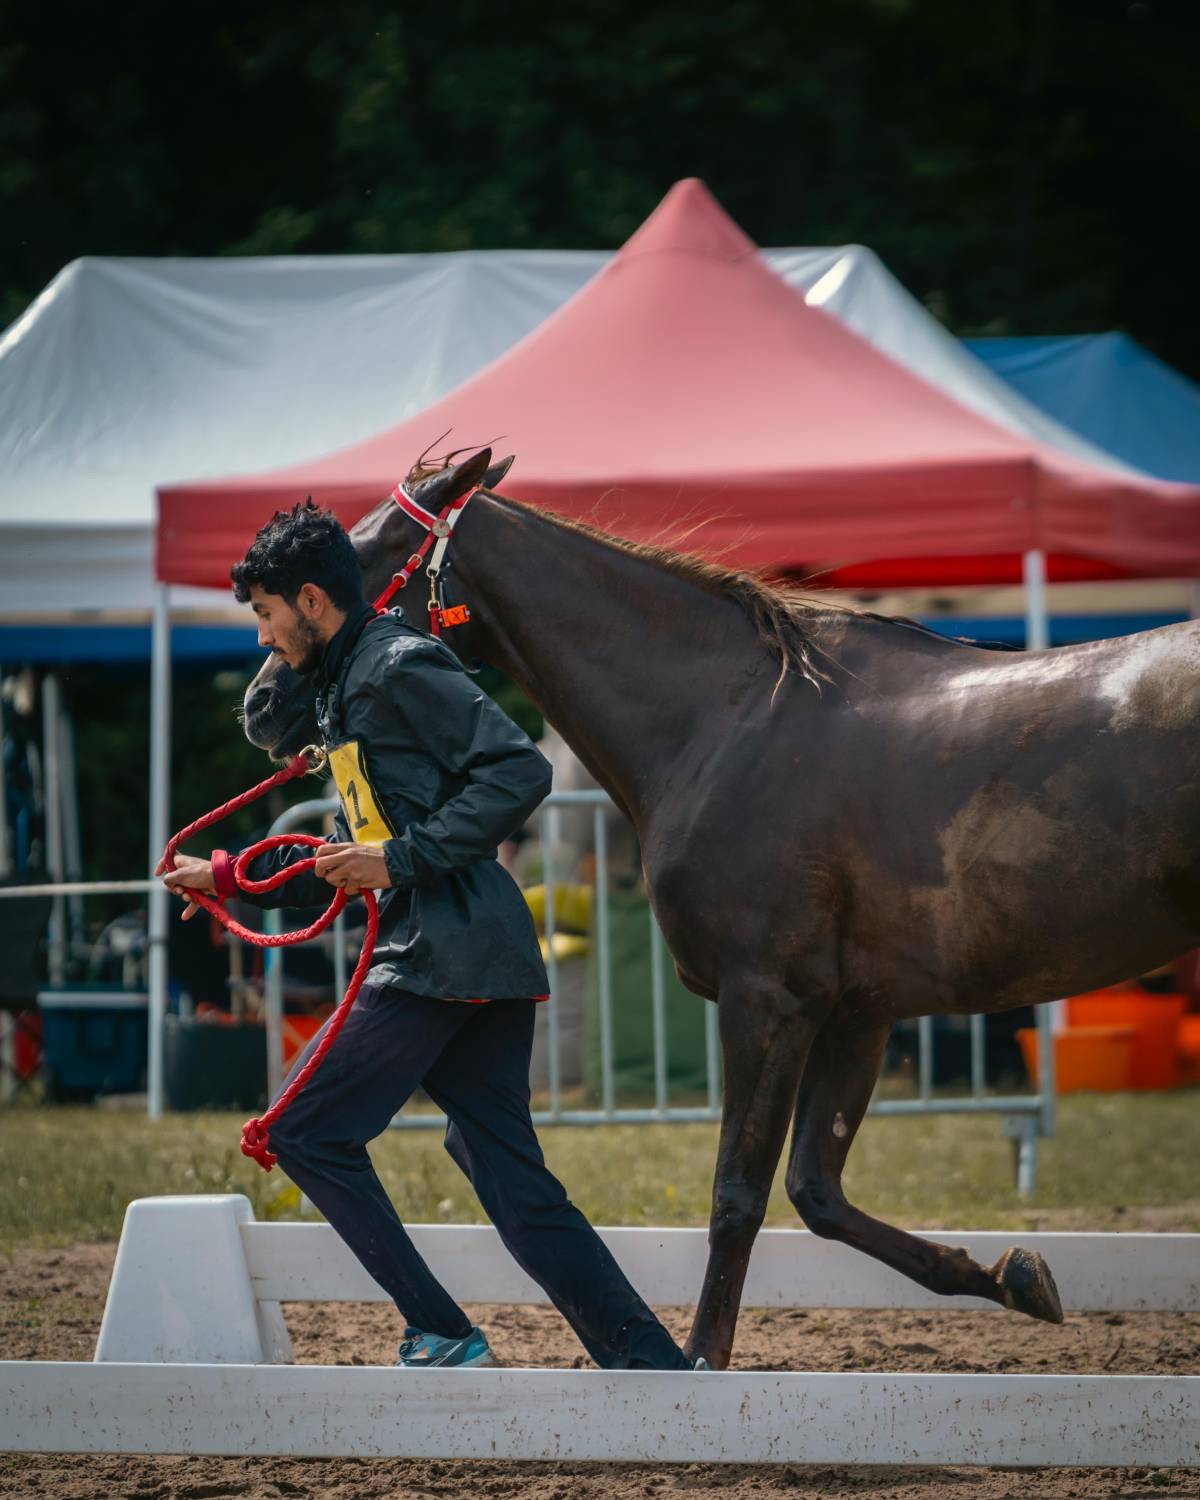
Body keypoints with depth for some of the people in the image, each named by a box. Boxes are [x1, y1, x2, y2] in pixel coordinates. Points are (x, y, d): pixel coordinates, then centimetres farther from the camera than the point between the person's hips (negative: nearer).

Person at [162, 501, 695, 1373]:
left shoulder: (399, 669, -7)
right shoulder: (351, 689, 24)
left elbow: (520, 771, -18)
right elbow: (352, 858, 32)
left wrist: (403, 857, -19)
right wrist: (228, 877, 31)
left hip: (445, 958, -10)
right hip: (477, 963, 10)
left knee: (306, 1133, -3)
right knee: (518, 1189, 5)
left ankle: (442, 1336, -2)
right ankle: (655, 1367, 1)